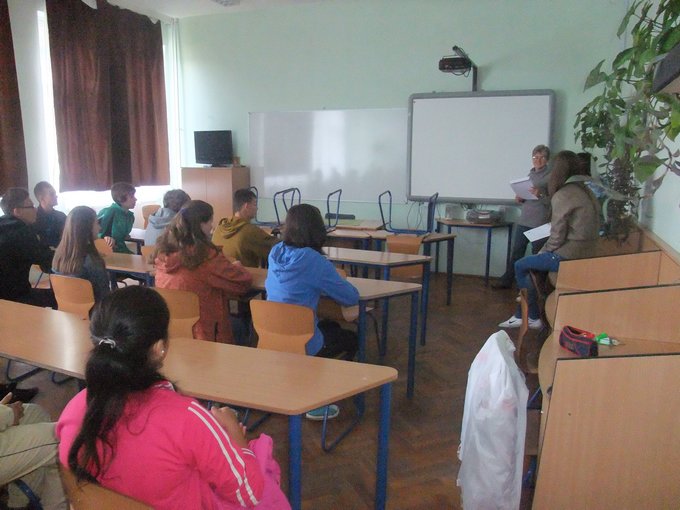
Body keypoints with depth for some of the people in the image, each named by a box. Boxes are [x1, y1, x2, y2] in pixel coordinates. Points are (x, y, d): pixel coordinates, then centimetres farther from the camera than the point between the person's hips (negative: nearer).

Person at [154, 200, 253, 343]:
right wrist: (236, 267, 9)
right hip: (201, 334, -7)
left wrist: (227, 266, 10)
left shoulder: (163, 251, -1)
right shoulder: (206, 255, -21)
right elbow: (244, 283, -12)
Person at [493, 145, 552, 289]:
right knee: (516, 251, 8)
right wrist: (520, 199, 3)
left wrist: (540, 195, -26)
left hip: (540, 223, -6)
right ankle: (507, 280, 16)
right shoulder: (530, 174, 13)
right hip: (523, 221, 6)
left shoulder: (550, 176, -6)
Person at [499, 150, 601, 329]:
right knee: (530, 263, 22)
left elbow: (557, 235, -17)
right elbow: (574, 228, 14)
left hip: (568, 256, -9)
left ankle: (534, 317, 19)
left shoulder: (562, 195, -16)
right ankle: (521, 315, 26)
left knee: (521, 266, 10)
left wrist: (544, 251, 2)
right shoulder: (586, 191, 11)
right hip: (585, 253, 9)